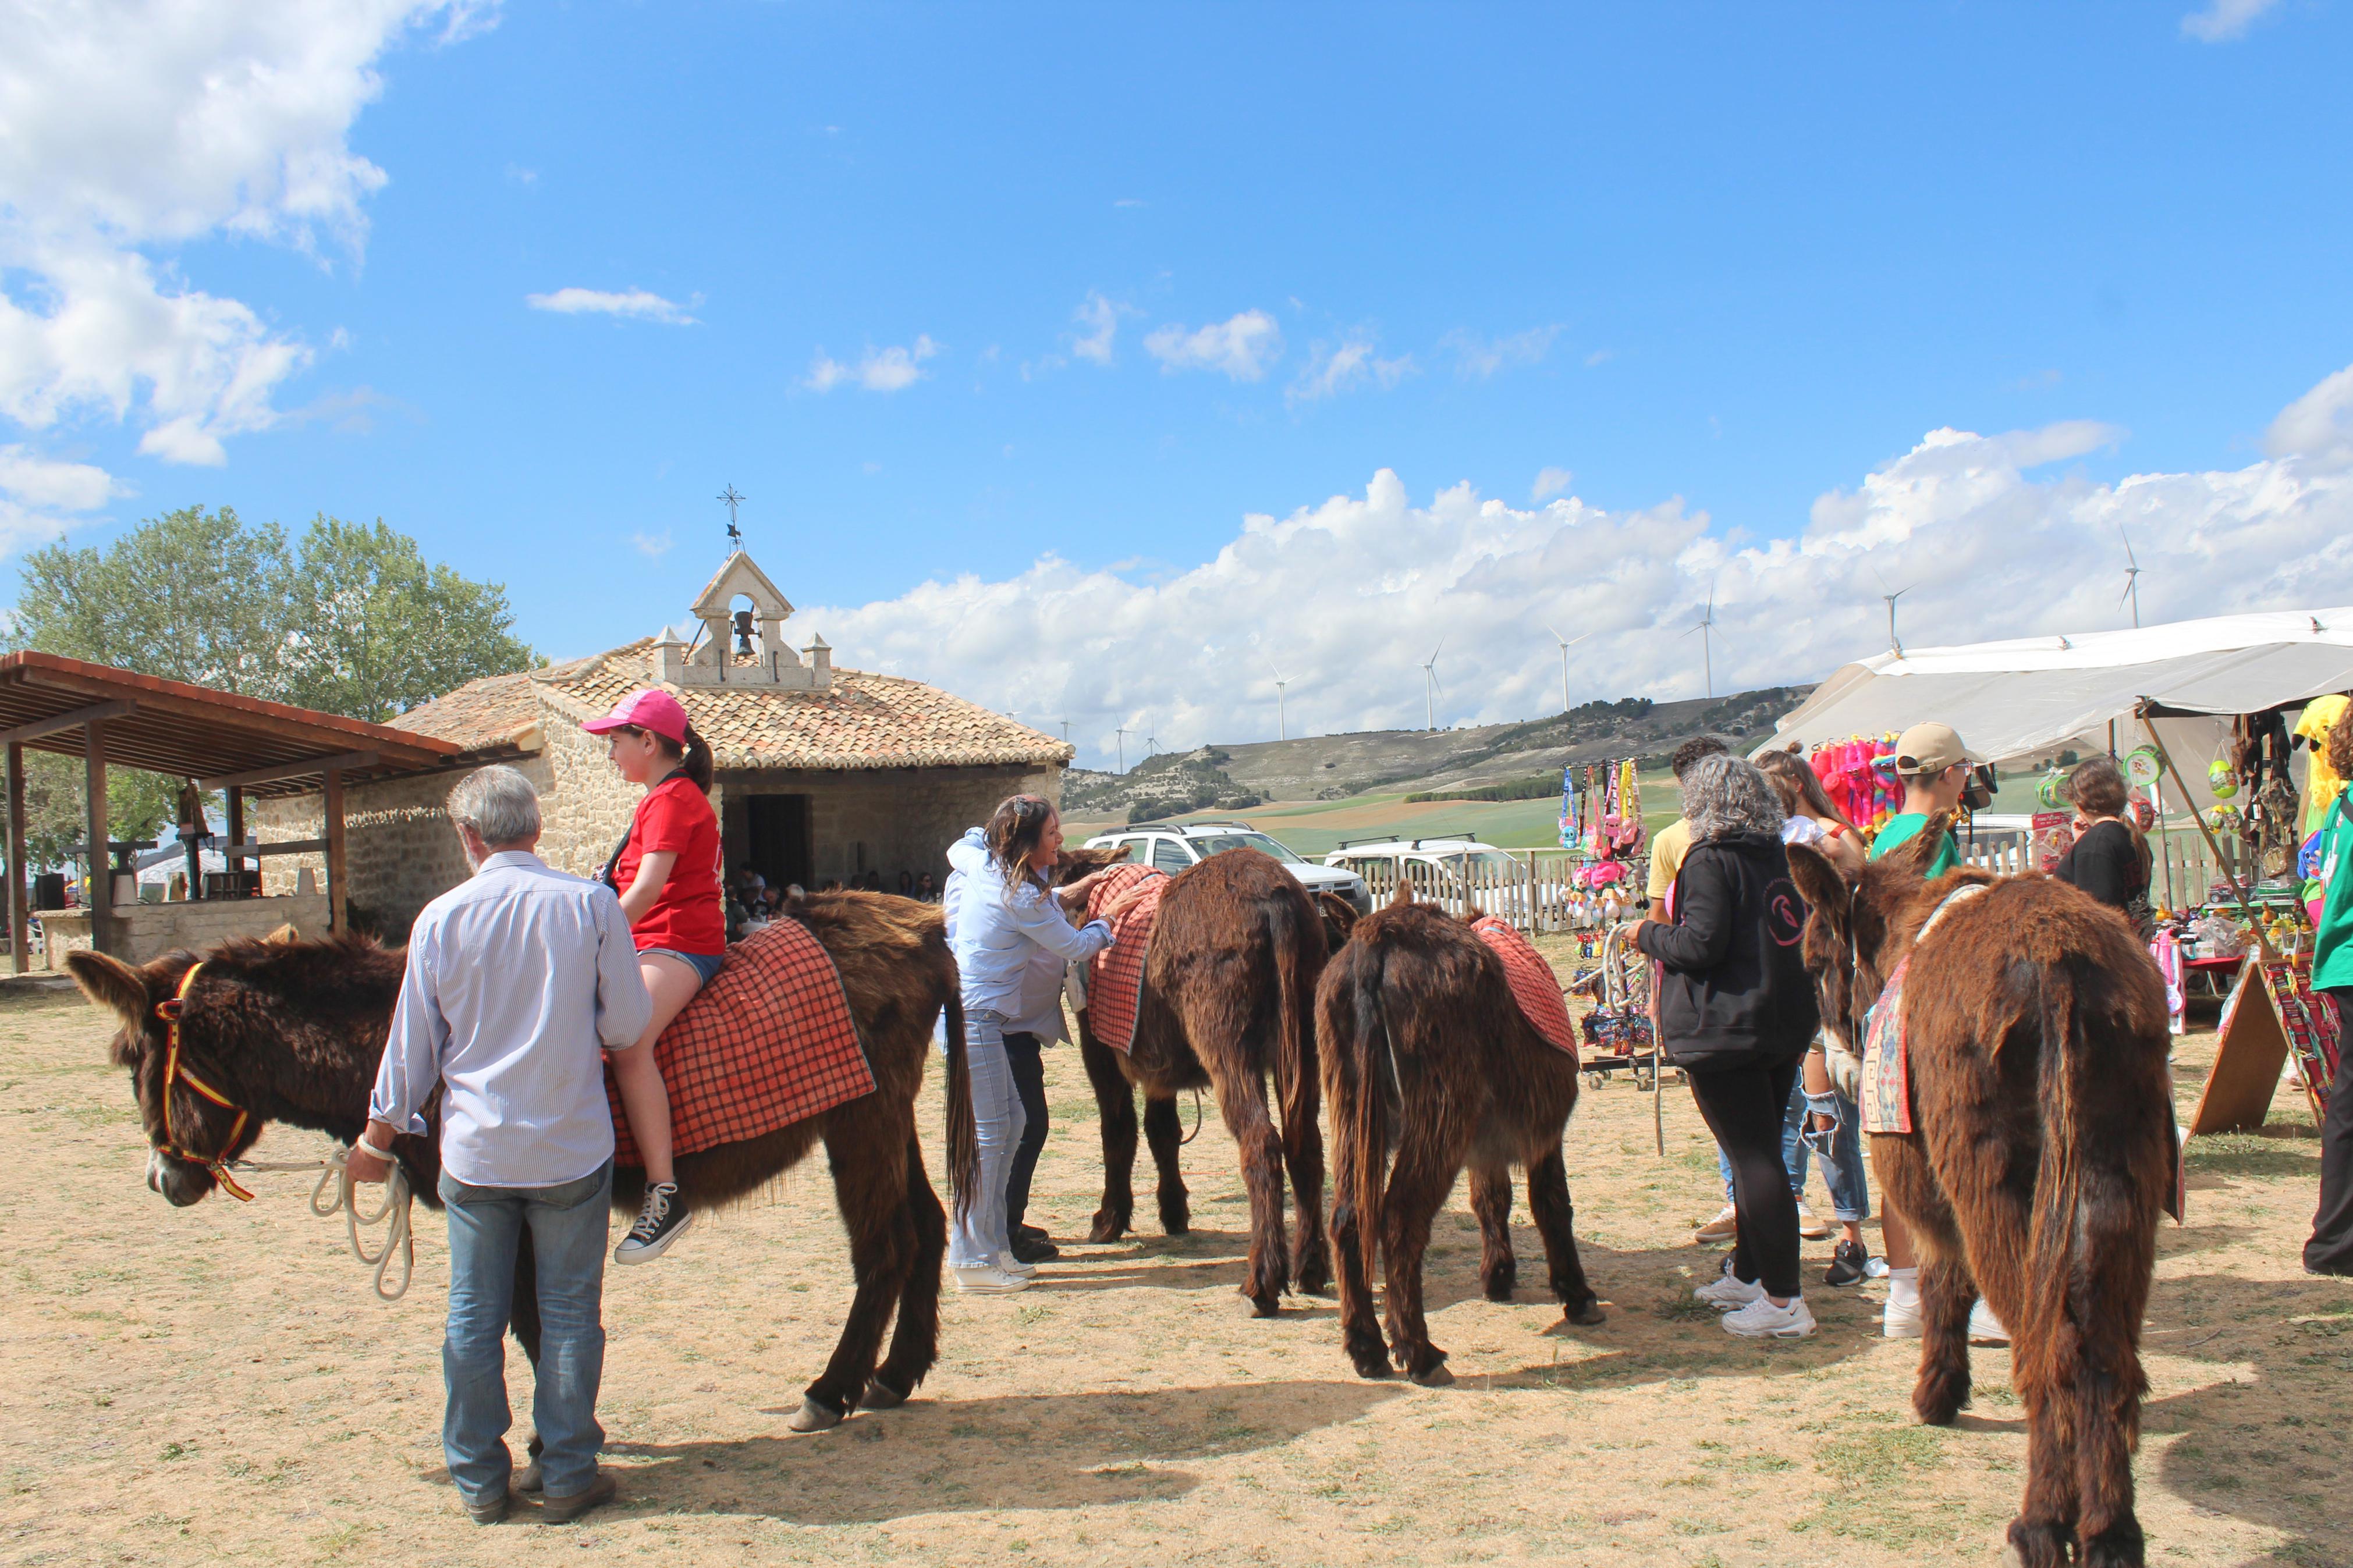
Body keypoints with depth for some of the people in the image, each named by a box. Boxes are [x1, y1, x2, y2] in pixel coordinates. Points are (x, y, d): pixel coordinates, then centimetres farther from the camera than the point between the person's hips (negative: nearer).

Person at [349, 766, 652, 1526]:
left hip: (475, 1151, 1)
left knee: (474, 1319, 13)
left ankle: (479, 1480, 22)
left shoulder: (441, 917, -5)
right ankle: (568, 1476, 16)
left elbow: (412, 1044, 3)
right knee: (569, 1315, 9)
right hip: (571, 1149, -1)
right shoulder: (593, 905, -10)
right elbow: (629, 1030, -5)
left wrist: (379, 1133, 17)